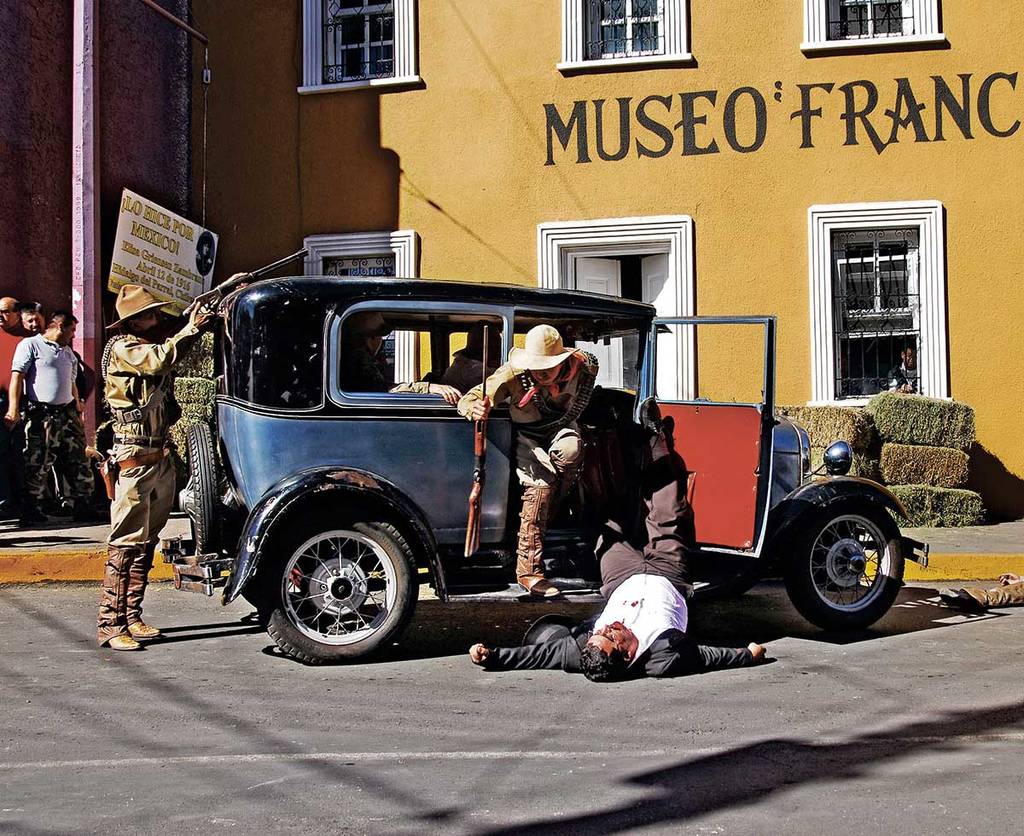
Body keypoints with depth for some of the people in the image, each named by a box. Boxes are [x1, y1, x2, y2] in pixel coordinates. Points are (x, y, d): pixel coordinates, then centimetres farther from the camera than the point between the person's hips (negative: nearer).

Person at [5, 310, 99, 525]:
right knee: (38, 463, -5)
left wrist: (78, 410, 19)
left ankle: (83, 507, 10)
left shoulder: (68, 352, 22)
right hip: (41, 414, -7)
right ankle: (31, 510, 4)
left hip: (67, 412, 7)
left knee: (79, 461, 4)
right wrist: (13, 410, -17)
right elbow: (17, 376, -7)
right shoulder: (31, 345, 1)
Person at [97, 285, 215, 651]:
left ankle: (132, 616, 18)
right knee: (126, 542, -9)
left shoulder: (152, 344, 16)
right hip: (134, 460, -9)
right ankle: (110, 624, -6)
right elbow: (161, 359, -24)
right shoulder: (121, 348, -9)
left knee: (147, 540, 11)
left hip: (161, 456, 9)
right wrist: (192, 328, -14)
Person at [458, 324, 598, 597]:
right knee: (541, 482, -30)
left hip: (560, 429, 3)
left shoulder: (584, 366, -18)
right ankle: (529, 570, -26)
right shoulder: (513, 374, -24)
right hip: (526, 434, -3)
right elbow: (468, 400, -26)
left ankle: (543, 520, -14)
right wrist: (475, 409, -50)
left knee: (571, 450, -35)